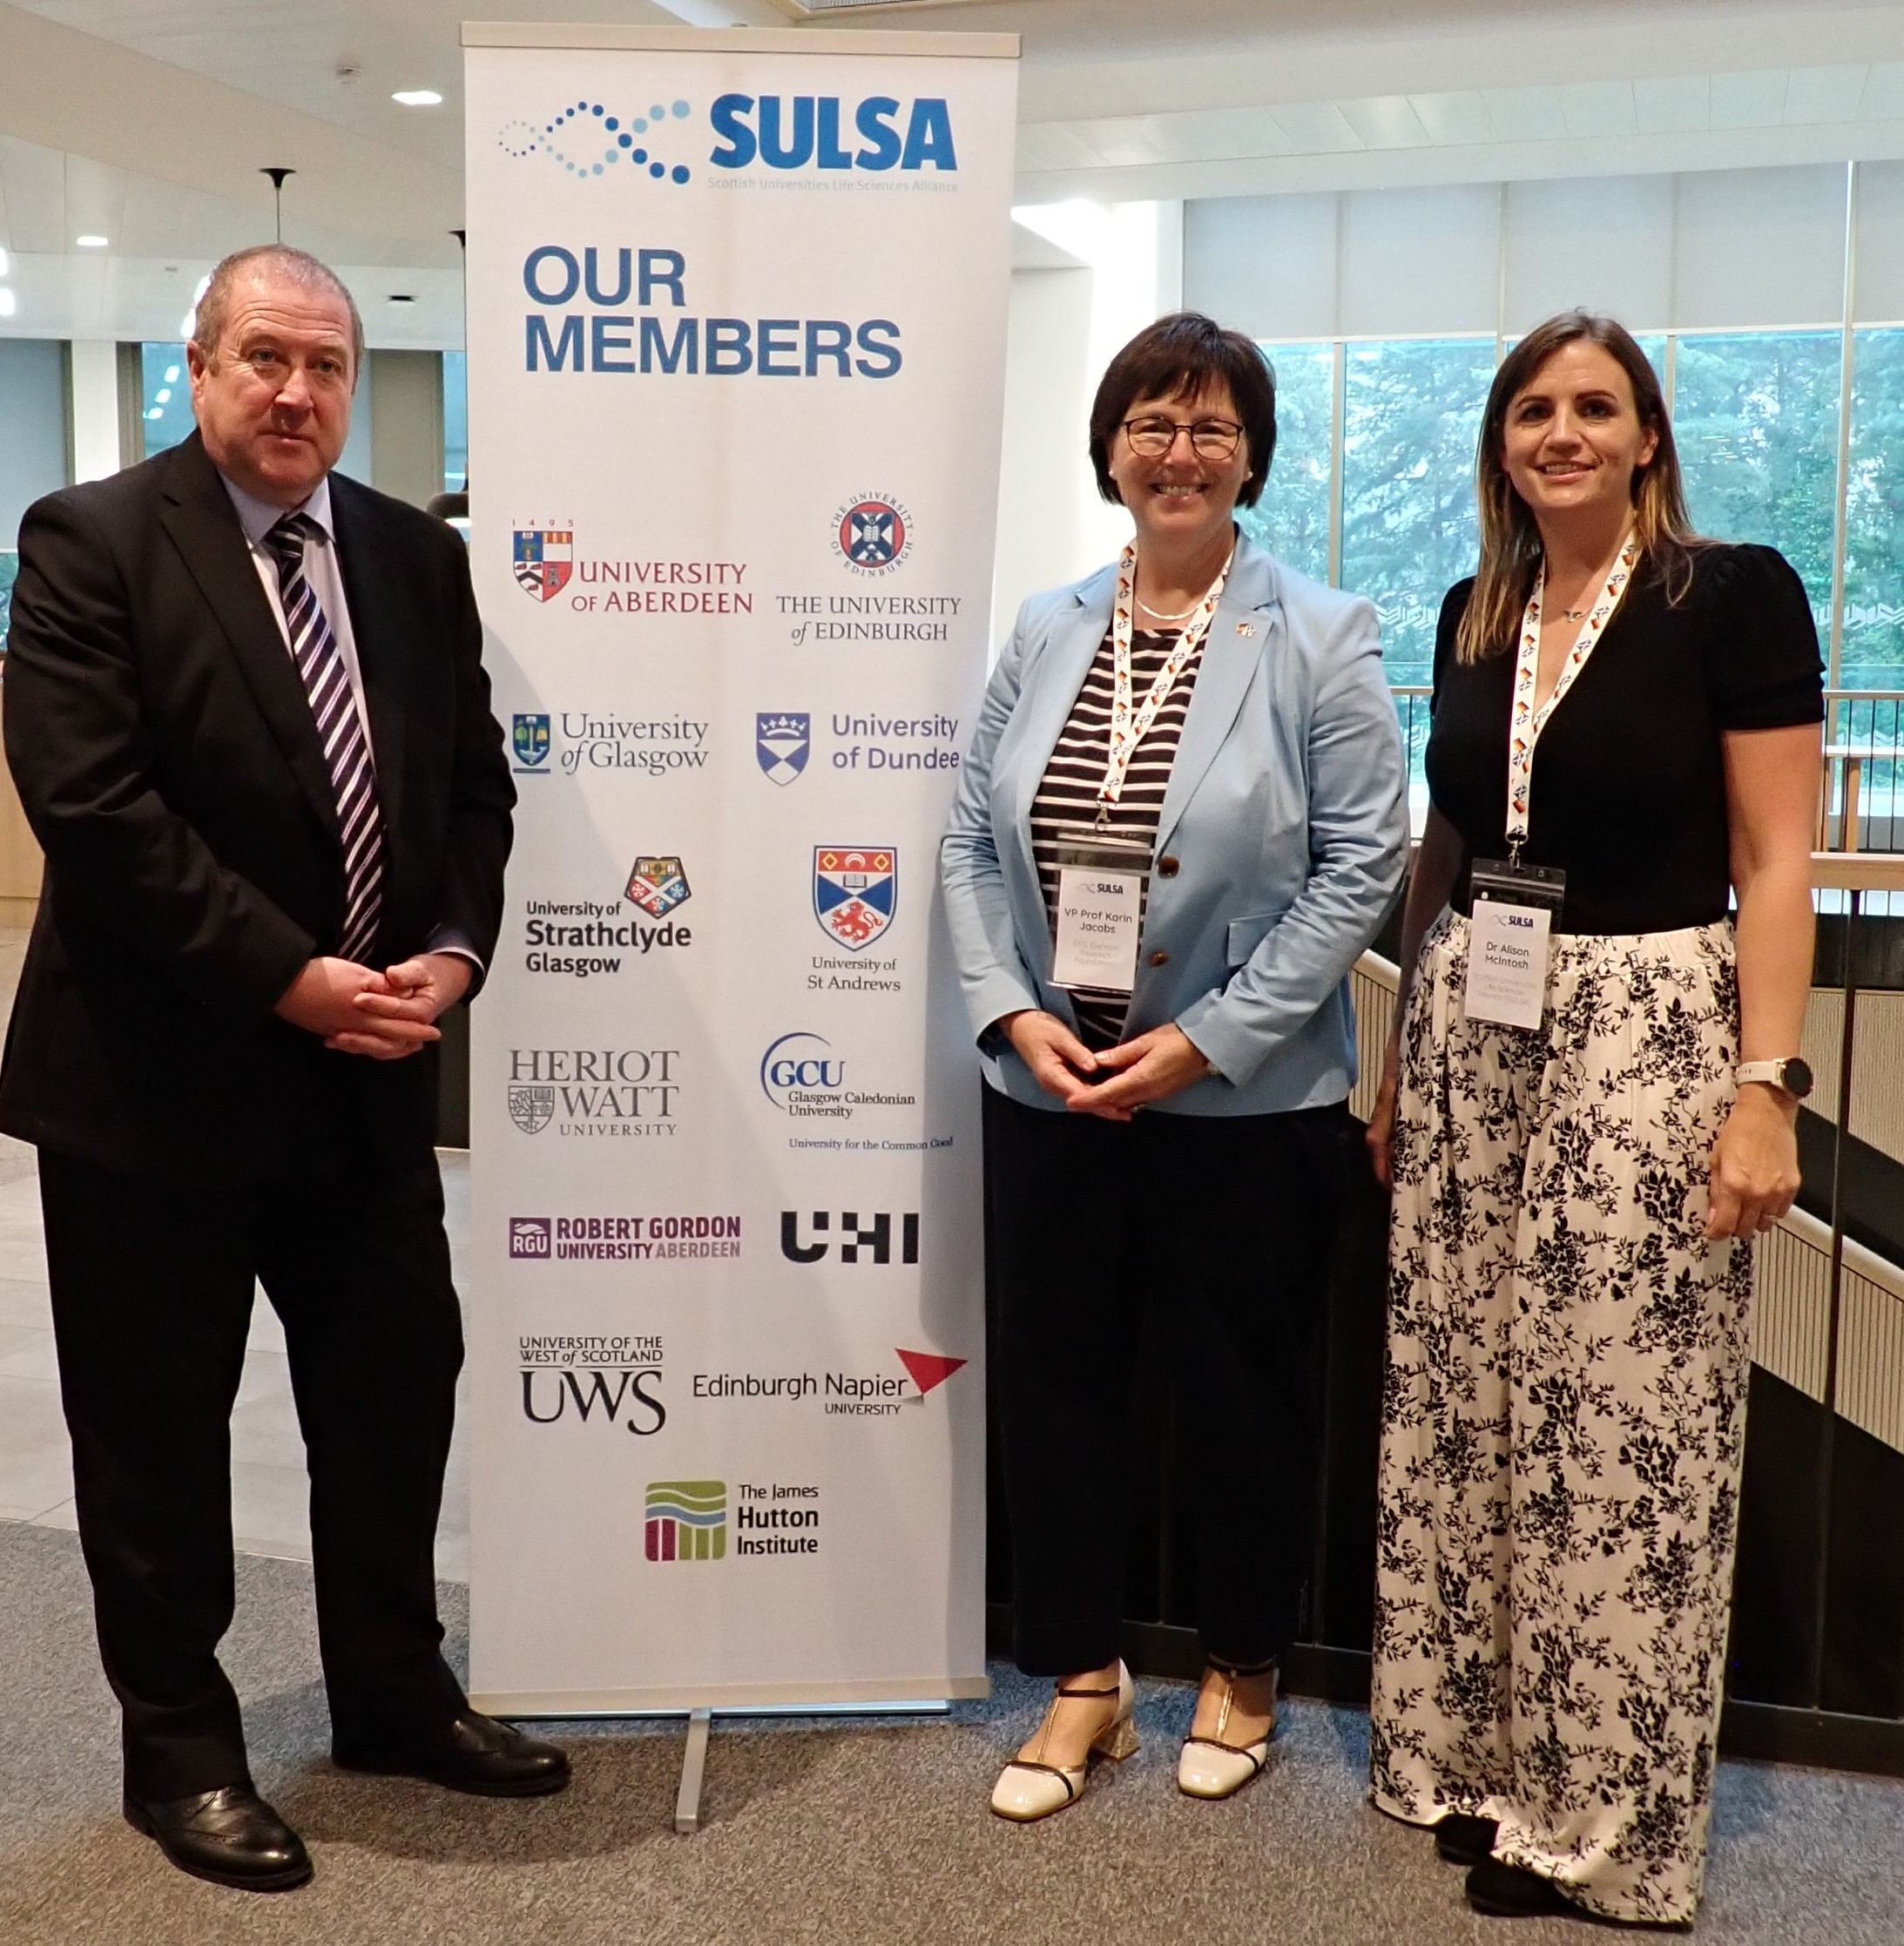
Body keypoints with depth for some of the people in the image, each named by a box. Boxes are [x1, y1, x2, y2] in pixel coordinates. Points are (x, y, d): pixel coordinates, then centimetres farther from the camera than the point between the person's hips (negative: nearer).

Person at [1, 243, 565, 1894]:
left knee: (398, 1390, 15)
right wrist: (288, 979, -20)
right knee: (158, 1428, 9)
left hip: (370, 1066, 5)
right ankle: (180, 1745, 28)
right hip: (157, 1072, -5)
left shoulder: (419, 555, 7)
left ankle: (394, 1692, 36)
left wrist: (450, 950, -8)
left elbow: (475, 780, 9)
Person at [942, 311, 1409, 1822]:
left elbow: (1361, 864, -11)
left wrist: (1206, 1039, -15)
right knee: (1054, 1379, 10)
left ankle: (1243, 1675, 35)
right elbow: (975, 839, 5)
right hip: (1050, 1090, 4)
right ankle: (1085, 1683, 30)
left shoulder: (1321, 638, -6)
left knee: (1246, 1394, 12)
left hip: (1250, 1099, -3)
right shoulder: (1047, 632, 6)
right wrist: (1013, 1013, -9)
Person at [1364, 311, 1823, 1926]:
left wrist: (1766, 1087, -15)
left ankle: (1603, 1816, 16)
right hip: (1469, 1034, 5)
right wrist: (1399, 1060, 15)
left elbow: (1774, 865, -8)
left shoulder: (1734, 596, -5)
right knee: (1455, 1406, 8)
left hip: (1645, 1035, -5)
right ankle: (1466, 1749, 25)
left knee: (1622, 1422, 0)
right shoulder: (1473, 615, 11)